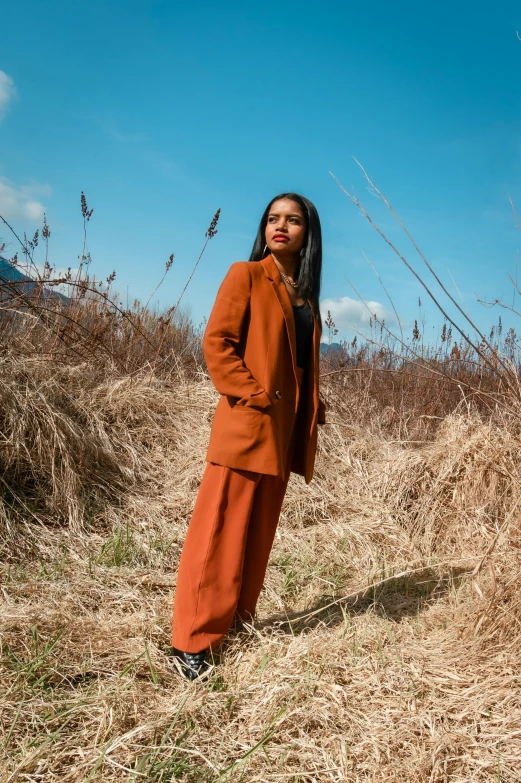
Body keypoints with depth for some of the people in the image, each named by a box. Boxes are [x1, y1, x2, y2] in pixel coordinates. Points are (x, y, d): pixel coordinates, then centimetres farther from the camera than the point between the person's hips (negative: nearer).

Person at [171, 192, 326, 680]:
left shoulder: (305, 293, 17)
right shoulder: (246, 275, -1)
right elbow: (216, 342, -9)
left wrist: (312, 410, 7)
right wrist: (253, 394, -16)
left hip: (285, 428, 7)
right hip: (246, 421, -7)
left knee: (260, 532, 14)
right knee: (220, 533, -3)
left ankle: (240, 621, 28)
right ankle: (192, 641, 6)